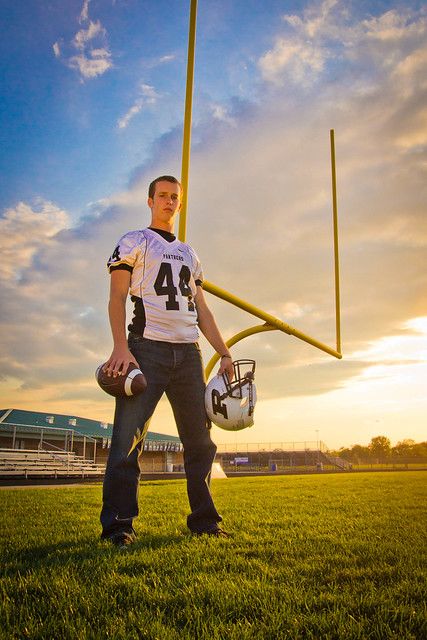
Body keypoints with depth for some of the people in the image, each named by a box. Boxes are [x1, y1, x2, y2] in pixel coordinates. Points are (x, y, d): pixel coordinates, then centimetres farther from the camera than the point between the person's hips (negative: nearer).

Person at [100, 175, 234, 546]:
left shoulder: (189, 254, 25)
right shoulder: (134, 242, 10)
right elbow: (117, 297, -2)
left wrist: (224, 353, 12)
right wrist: (120, 346, -17)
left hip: (188, 352, 5)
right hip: (148, 347, -5)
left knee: (200, 439, 5)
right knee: (129, 436, -9)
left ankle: (204, 519, 15)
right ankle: (118, 523, 0)